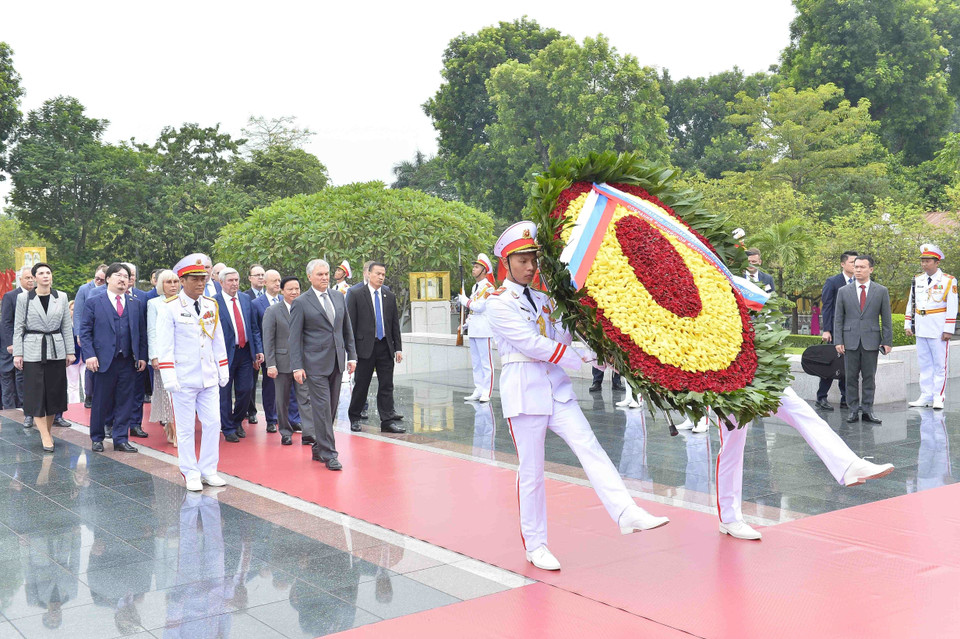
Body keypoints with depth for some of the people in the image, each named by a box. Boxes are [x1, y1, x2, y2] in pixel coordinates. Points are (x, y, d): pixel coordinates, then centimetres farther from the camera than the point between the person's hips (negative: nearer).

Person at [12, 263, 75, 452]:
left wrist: (70, 351, 4)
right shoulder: (24, 298, -1)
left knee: (54, 393, 6)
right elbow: (18, 327, 1)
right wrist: (17, 353, -5)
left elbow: (67, 326, 7)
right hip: (33, 351, -2)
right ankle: (45, 436, -1)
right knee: (36, 393, -3)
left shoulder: (61, 297, 5)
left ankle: (47, 431, 19)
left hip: (56, 350, 2)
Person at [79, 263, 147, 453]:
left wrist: (142, 356, 4)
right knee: (101, 402, 6)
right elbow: (85, 331, -1)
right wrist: (89, 355, -11)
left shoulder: (135, 303, 11)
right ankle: (97, 439, 20)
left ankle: (121, 439, 14)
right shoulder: (94, 302, 2)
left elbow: (142, 332, 12)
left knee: (125, 401, 5)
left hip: (128, 361, 3)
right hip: (104, 360, -3)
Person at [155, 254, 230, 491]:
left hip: (209, 378, 5)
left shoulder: (211, 305, 9)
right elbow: (164, 345, -9)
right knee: (186, 428, 3)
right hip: (184, 380, -5)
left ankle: (209, 470, 17)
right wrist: (169, 377, -14)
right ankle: (191, 474, 13)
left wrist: (224, 371, 14)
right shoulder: (169, 308, -6)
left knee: (213, 423, 5)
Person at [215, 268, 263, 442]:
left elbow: (254, 327, 12)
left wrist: (258, 350, 6)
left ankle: (237, 423, 29)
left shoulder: (245, 299, 8)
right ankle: (228, 429, 17)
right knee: (225, 393, 4)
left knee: (245, 390, 8)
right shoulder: (213, 303, -8)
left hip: (245, 352, 5)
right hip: (225, 354, -4)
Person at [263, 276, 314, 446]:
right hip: (282, 362, -1)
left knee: (305, 398, -3)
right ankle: (286, 433, 19)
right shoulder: (272, 311, -2)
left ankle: (310, 433, -2)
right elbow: (268, 340, -4)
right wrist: (270, 364, -10)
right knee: (282, 400, 8)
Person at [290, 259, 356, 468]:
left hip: (337, 363, 6)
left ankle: (318, 449, 22)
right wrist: (297, 367, -11)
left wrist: (351, 356, 10)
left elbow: (347, 330, 16)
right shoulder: (300, 303, -4)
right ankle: (328, 455, -3)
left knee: (331, 408, 9)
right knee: (322, 407, -7)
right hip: (315, 364, -6)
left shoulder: (339, 298, 11)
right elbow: (294, 337, -6)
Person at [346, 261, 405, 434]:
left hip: (385, 347, 3)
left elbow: (395, 323, 13)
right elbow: (351, 323, -3)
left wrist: (398, 348, 7)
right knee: (361, 385, 5)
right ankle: (354, 418, 21)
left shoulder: (390, 296, 11)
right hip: (365, 347, -3)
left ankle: (388, 421, 5)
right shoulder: (356, 295, -1)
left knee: (386, 386, 3)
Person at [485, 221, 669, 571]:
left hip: (556, 385, 6)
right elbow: (529, 342, -14)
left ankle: (627, 513, -19)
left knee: (589, 447, -10)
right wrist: (579, 360, -13)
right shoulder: (499, 303, -4)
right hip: (523, 388, -6)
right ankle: (534, 545, 11)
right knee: (531, 470, 0)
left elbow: (562, 338, 11)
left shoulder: (542, 300, 17)